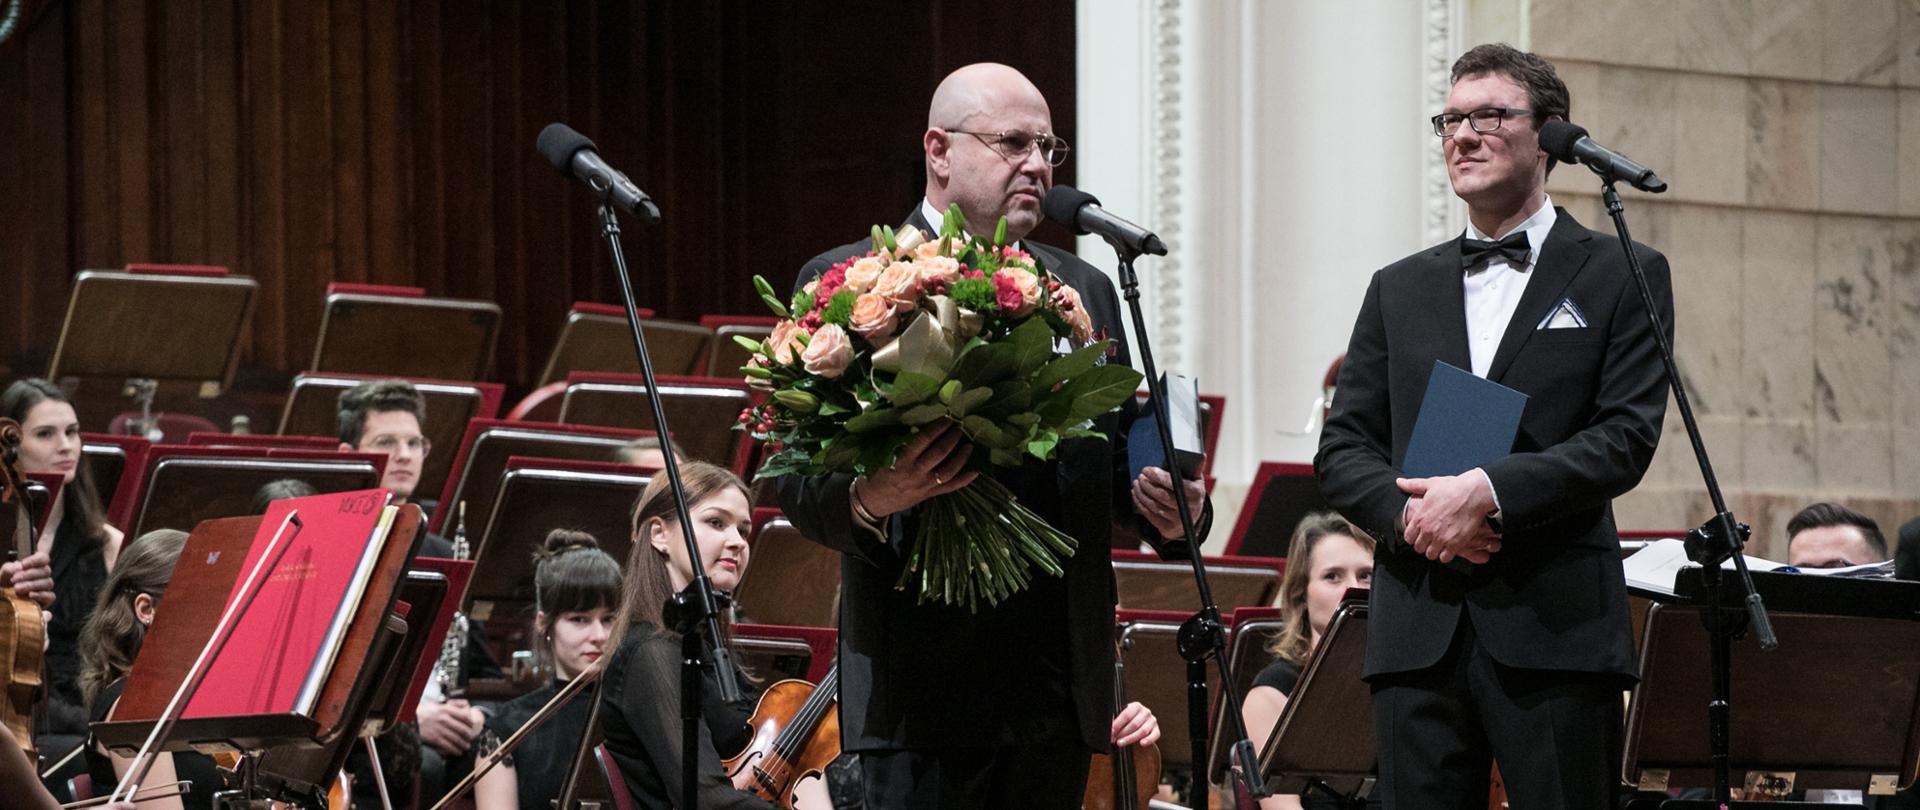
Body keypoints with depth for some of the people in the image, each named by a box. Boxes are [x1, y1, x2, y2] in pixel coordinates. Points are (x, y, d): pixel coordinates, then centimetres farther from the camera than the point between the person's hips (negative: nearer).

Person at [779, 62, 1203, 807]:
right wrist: (867, 501, -26)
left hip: (1060, 689, 5)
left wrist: (1169, 511, -1)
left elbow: (1119, 459, 21)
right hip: (923, 686, -5)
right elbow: (799, 481, -4)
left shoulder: (1084, 291, 19)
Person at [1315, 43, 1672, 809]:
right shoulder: (1399, 289, 18)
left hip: (1554, 628, -3)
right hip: (1417, 631, 4)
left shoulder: (1621, 277, 6)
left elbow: (1626, 438, -5)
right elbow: (1341, 448, 13)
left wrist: (1489, 490, -17)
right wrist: (1407, 512, -8)